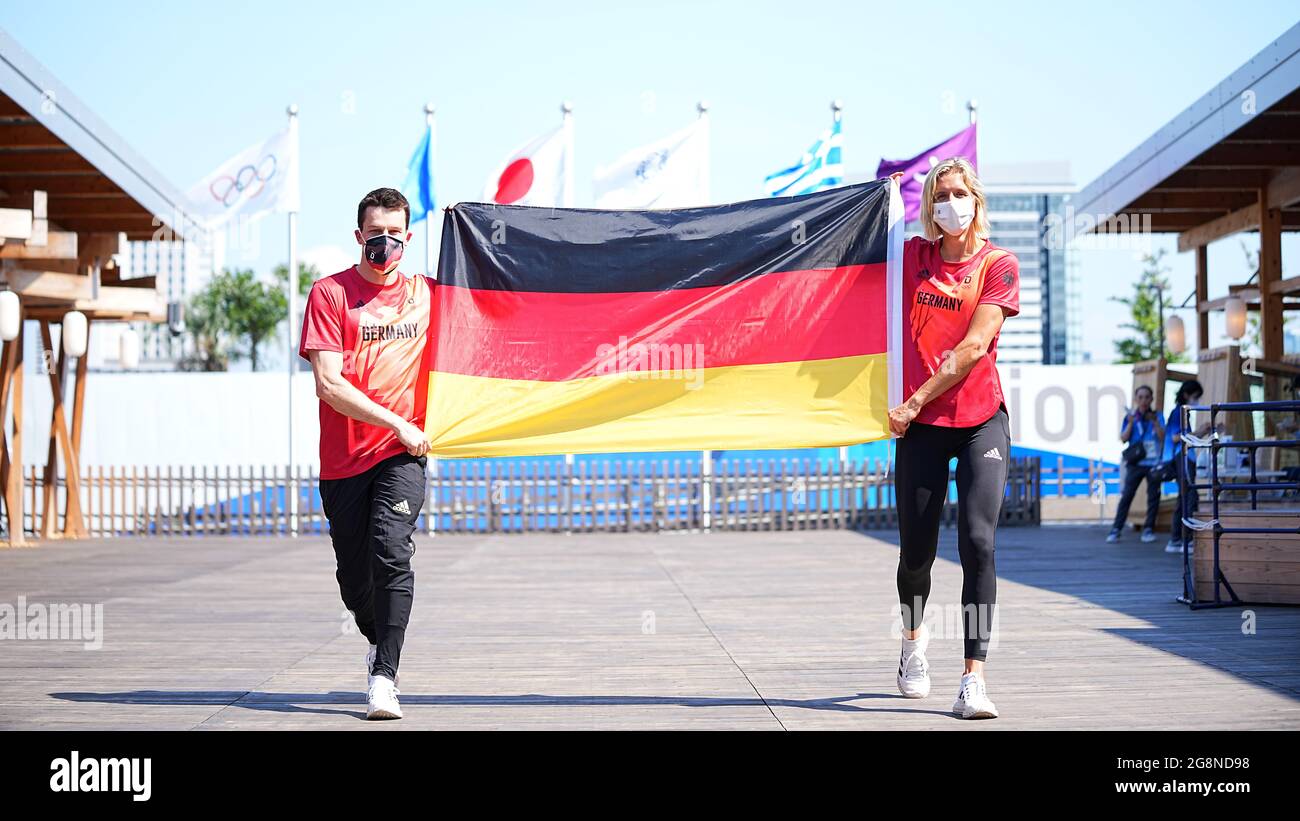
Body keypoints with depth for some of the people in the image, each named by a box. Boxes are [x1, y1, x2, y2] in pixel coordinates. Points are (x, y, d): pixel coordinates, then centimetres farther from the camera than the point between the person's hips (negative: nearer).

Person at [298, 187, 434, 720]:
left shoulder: (425, 292, 8)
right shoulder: (330, 293, -1)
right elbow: (329, 384, -9)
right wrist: (397, 423, -11)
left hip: (402, 456, 0)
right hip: (344, 459, 0)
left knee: (391, 555, -20)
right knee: (354, 577, 8)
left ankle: (384, 677, -18)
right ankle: (378, 642, 38)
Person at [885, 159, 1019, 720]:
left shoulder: (999, 264, -1)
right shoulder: (913, 255, 8)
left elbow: (974, 345, -10)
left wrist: (916, 400, -13)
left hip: (980, 420, -2)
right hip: (919, 425, 2)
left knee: (977, 542, -15)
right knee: (916, 551, 6)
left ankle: (973, 681, -14)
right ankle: (914, 639, 38)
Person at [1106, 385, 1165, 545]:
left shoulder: (1157, 417, 7)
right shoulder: (1130, 416, 6)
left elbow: (1163, 436, -4)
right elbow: (1123, 439, -1)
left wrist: (1155, 422, -16)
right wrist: (1131, 423, -13)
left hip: (1154, 463, 1)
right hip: (1136, 463, -1)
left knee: (1153, 497, 3)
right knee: (1126, 495, -6)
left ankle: (1148, 529, 12)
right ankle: (1116, 530, -7)